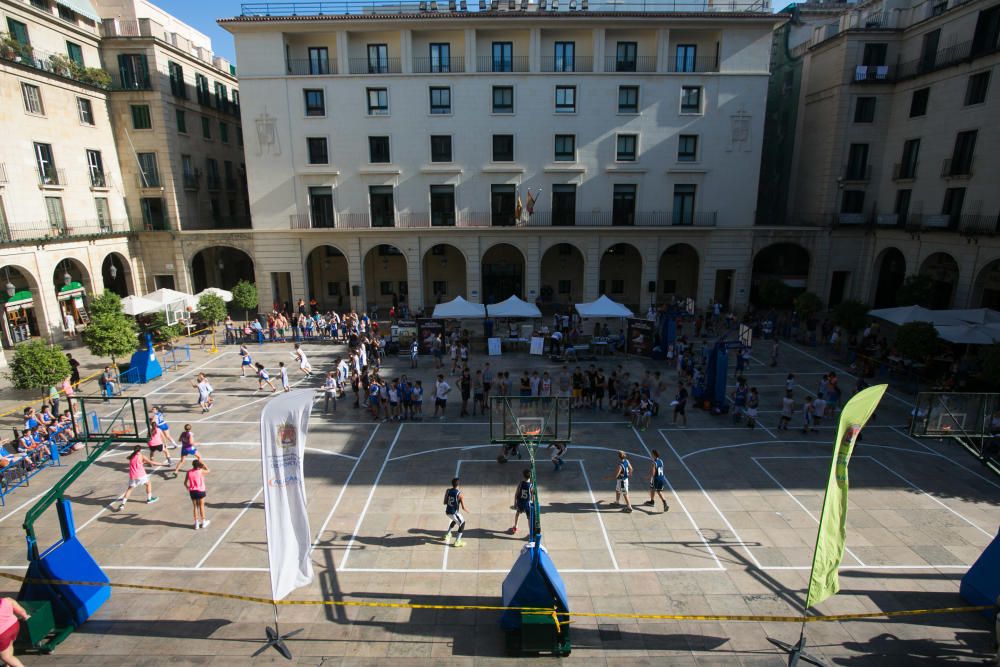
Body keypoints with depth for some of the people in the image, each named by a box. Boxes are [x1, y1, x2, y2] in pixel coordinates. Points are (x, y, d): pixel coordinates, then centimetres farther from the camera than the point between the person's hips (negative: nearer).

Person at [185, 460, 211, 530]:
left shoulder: (189, 472, -5)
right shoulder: (200, 471, -16)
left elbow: (185, 483, 1)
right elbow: (208, 471, 4)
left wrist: (188, 489, 19)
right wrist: (201, 462, 1)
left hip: (192, 491, 3)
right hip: (200, 491, -3)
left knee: (195, 506, 15)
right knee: (201, 506, 13)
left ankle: (196, 524, 21)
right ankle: (203, 522, 24)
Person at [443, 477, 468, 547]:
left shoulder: (447, 491, -5)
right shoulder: (460, 494, -18)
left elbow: (445, 502, 3)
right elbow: (463, 507, -16)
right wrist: (467, 510, 5)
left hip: (447, 512, 6)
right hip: (454, 513, -6)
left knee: (455, 520, 35)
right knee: (462, 524, 16)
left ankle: (448, 535, 40)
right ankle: (457, 542, 15)